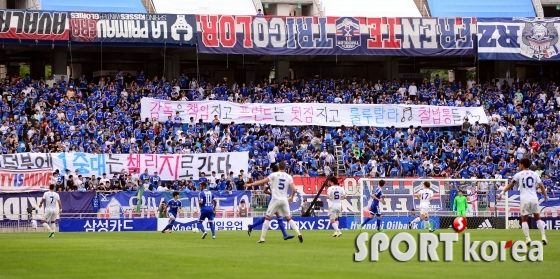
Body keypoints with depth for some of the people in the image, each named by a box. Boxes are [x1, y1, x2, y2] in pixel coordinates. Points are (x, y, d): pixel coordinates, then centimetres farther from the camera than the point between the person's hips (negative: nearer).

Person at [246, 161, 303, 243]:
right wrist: (291, 197, 17)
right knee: (289, 218, 15)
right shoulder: (289, 177, 4)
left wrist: (251, 184, 4)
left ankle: (262, 238, -2)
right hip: (284, 200, 3)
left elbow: (263, 181, -5)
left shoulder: (274, 175, -3)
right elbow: (294, 189, -2)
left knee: (267, 217, 5)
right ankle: (298, 233, -2)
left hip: (275, 199, -3)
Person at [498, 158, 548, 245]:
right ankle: (543, 237, 3)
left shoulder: (519, 175, 3)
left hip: (525, 199, -2)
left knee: (524, 220, 8)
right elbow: (541, 186, 5)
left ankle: (527, 238, -4)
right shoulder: (534, 174, 8)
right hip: (534, 199, 2)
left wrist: (502, 193, 16)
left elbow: (510, 185, 8)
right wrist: (545, 196, 16)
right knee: (538, 218, 14)